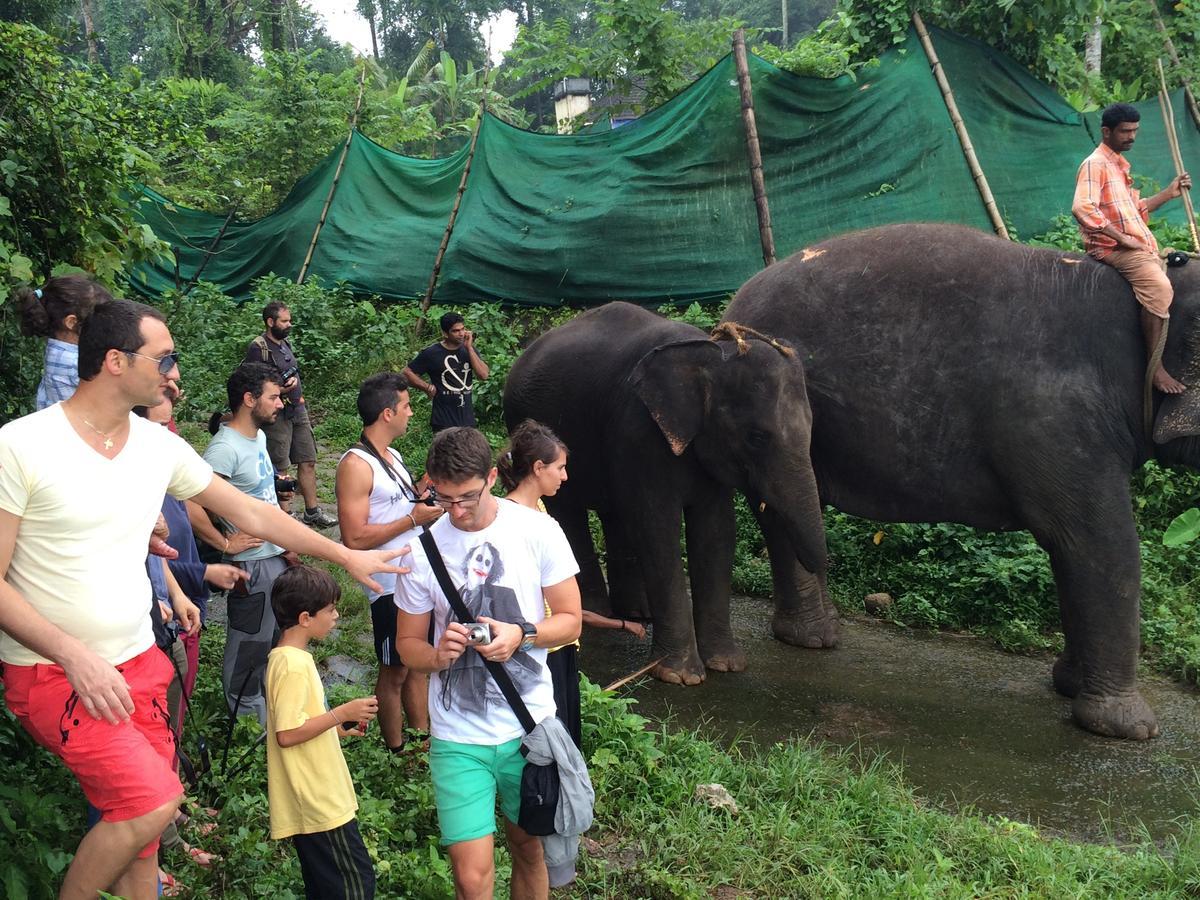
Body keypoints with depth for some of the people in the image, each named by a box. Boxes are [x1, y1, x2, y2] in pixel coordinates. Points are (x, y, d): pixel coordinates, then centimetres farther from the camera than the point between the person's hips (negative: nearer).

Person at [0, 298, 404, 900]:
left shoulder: (159, 446, 4)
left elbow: (250, 513, 14)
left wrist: (347, 556, 16)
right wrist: (75, 656, -24)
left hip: (137, 664, 6)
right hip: (52, 672, -6)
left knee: (141, 826, 8)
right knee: (154, 800, -19)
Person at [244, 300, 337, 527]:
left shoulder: (285, 343, 13)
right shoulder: (258, 348, -13)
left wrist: (293, 382, 7)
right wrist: (281, 389, -25)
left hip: (298, 412, 8)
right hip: (277, 415, -8)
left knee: (308, 461, 10)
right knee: (280, 469, -1)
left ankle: (312, 511, 19)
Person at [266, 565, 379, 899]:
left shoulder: (284, 657, 11)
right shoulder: (294, 665, -20)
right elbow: (286, 734, -24)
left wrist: (336, 728, 15)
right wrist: (341, 713, -21)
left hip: (312, 801, 10)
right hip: (321, 803, -10)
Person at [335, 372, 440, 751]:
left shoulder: (392, 456, 11)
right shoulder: (356, 465, -18)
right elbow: (354, 538, -24)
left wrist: (424, 485, 6)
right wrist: (413, 518, -21)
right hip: (391, 587, -8)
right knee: (395, 673, 6)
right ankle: (398, 754, 22)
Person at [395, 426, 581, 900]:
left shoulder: (538, 531, -7)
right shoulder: (422, 550, -6)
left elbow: (569, 619, 1)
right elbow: (408, 644, 4)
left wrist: (522, 634, -19)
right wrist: (437, 655, -18)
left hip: (530, 725, 1)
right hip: (458, 736, 0)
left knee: (530, 851, 17)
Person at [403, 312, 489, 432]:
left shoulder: (469, 350, 7)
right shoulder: (432, 353, -5)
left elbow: (483, 375, -7)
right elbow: (407, 372, 1)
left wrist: (469, 347, -11)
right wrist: (427, 387, -9)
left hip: (468, 421, 5)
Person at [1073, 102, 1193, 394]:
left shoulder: (1120, 164, 22)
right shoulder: (1095, 164, -8)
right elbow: (1083, 208, -23)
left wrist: (1169, 192, 18)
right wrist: (1122, 238, -20)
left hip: (1140, 244, 10)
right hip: (1112, 247, -10)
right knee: (1159, 287, -30)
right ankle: (1155, 368, -25)